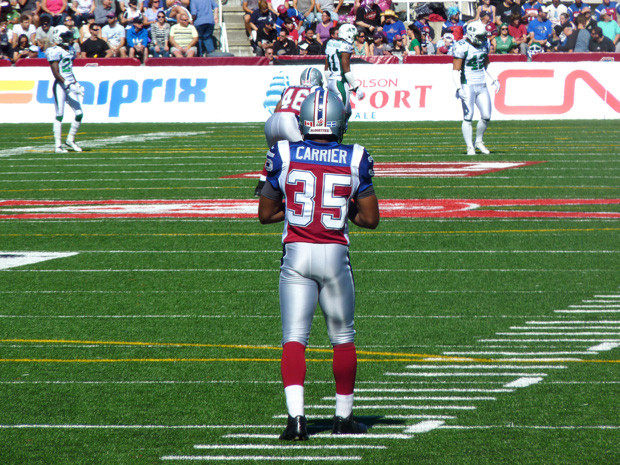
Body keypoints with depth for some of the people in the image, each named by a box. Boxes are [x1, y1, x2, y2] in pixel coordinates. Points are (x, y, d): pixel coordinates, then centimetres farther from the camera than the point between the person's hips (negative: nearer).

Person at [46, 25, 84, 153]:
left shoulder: (70, 50, 15)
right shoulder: (55, 51, -11)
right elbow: (56, 73, -16)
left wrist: (76, 84, 16)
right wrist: (68, 85, -22)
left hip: (70, 84, 8)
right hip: (60, 85, -8)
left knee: (79, 114, 5)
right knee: (59, 115, -5)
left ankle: (70, 140, 19)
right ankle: (58, 145, -2)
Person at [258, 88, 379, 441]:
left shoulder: (284, 156, -1)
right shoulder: (355, 160, -1)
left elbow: (266, 214, 7)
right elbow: (370, 219, 3)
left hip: (296, 254, 0)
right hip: (335, 254, 0)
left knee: (294, 337, -2)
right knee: (343, 337, 16)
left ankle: (296, 415, -20)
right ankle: (344, 416, 24)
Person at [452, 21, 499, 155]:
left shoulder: (484, 44, 8)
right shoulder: (462, 47, -13)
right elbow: (455, 70, -14)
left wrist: (494, 79, 18)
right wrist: (459, 89, -24)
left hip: (482, 86, 6)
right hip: (468, 87, -6)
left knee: (486, 117, 4)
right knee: (468, 117, -10)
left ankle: (479, 141, 24)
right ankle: (470, 147, -4)